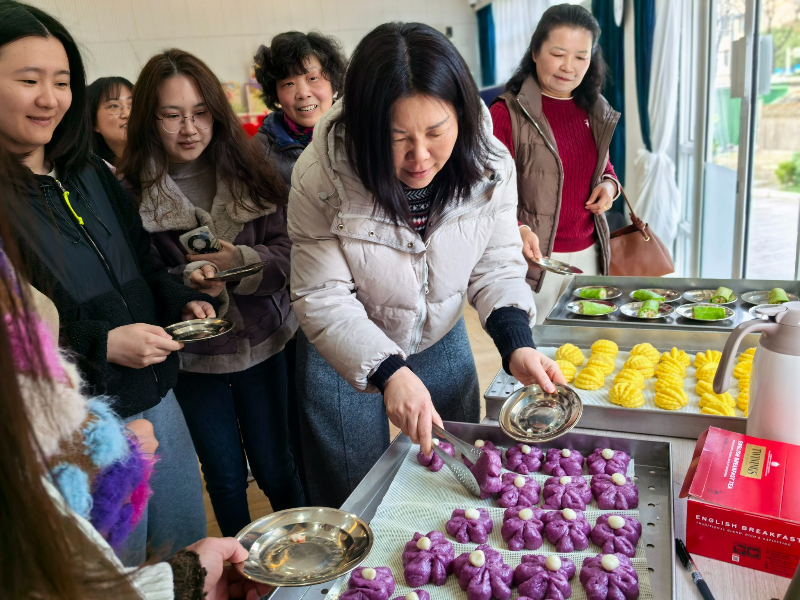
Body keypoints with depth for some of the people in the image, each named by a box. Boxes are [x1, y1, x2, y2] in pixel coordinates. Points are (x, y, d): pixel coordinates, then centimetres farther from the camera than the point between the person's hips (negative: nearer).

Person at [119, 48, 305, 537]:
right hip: (190, 354, 0)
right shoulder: (132, 192, -9)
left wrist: (242, 260, -28)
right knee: (225, 478, 17)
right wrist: (187, 282, -26)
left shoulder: (248, 171, -5)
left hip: (261, 342, 1)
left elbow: (287, 252, -8)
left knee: (276, 467, 13)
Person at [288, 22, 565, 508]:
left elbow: (496, 264, -10)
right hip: (344, 354, -2)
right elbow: (322, 299, -25)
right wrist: (389, 372, -38)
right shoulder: (322, 176, -28)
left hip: (443, 340, 3)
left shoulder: (490, 164, -20)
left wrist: (517, 343, -27)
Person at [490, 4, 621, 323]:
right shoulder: (508, 112, -12)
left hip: (588, 253, 6)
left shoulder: (596, 111, 8)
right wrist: (518, 229, -30)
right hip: (534, 256, -6)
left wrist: (609, 184, 0)